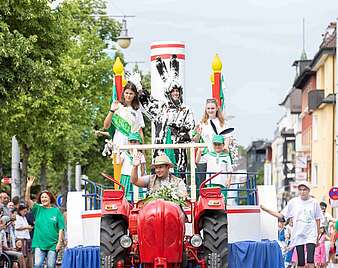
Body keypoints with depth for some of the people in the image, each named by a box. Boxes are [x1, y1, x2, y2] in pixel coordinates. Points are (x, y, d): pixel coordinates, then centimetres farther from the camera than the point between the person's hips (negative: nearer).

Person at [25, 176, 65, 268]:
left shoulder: (56, 211, 4)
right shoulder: (38, 209, 9)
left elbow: (61, 228, 2)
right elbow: (27, 200, -5)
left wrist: (60, 242, -6)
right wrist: (28, 187, -18)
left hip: (53, 245, -1)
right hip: (39, 243, 1)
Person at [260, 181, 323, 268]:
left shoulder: (314, 202, 2)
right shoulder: (293, 202, 4)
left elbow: (318, 220, 8)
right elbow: (281, 215, 8)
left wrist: (318, 236, 7)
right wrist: (266, 210, 2)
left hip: (310, 235, -2)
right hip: (298, 235, 2)